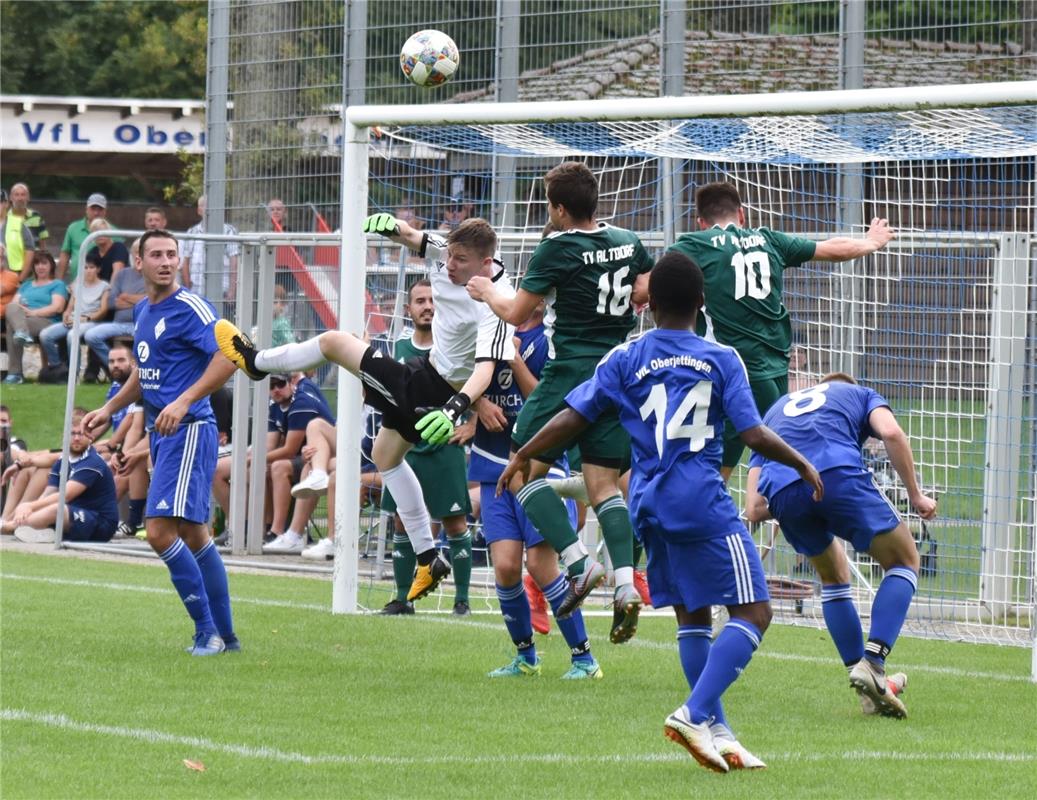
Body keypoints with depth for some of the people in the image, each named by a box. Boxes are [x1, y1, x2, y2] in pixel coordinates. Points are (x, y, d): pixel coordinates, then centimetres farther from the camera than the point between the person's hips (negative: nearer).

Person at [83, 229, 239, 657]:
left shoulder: (189, 308, -11)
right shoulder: (142, 311, 16)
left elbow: (228, 357, -20)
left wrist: (183, 402, -26)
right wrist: (109, 408, 23)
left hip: (188, 430, -9)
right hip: (160, 431, 9)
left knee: (160, 531, -16)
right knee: (193, 534, 12)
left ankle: (207, 629, -8)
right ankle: (224, 634, 19)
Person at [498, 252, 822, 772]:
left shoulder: (624, 359, 6)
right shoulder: (721, 359, 0)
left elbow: (572, 418, 4)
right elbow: (755, 435, -4)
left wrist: (522, 456, 18)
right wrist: (802, 465, 12)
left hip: (648, 504, 5)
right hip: (703, 502, -5)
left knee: (692, 617, 15)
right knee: (753, 612, -3)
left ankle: (716, 732, 10)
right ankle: (695, 714, -20)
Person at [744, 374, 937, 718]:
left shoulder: (775, 410, 39)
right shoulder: (860, 394, 33)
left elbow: (755, 510, 26)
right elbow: (891, 433, 7)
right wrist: (915, 496, 14)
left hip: (781, 492, 4)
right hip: (839, 474, -4)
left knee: (833, 576, 27)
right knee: (904, 562, 14)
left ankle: (870, 692, 19)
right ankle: (872, 663, -5)